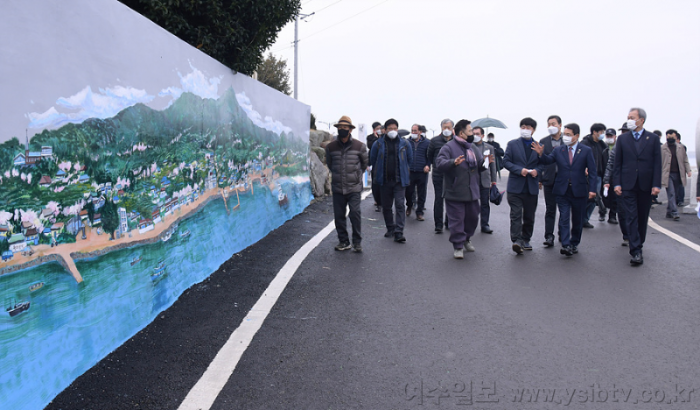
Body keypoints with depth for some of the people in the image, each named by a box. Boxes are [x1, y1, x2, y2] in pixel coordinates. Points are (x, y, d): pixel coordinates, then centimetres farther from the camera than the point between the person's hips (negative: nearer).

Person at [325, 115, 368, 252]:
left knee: (355, 213, -8)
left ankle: (357, 242, 6)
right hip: (337, 188, 2)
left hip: (354, 187, -2)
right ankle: (343, 241, 19)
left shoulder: (359, 146, -1)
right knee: (339, 215, 6)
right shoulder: (331, 147, 4)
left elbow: (365, 163, 15)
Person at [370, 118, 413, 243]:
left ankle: (399, 232, -11)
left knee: (400, 205, -10)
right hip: (385, 180, 2)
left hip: (400, 180, -1)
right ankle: (390, 229, 26)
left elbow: (410, 160, 14)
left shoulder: (405, 144, 3)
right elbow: (372, 160, 12)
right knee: (386, 206, 10)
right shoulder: (379, 144, 2)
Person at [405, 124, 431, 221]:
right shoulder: (407, 142, 7)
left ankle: (419, 212, 16)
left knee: (422, 194, 4)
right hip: (409, 172, 1)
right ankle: (409, 206, 34)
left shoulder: (427, 142, 4)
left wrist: (427, 165, -7)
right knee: (408, 191, 4)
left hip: (422, 172, -1)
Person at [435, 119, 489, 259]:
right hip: (455, 193, -7)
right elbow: (439, 163, -22)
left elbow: (479, 166, 19)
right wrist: (453, 162, -38)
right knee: (456, 220, -1)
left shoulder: (472, 148, 14)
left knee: (473, 217, 17)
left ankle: (466, 239, 40)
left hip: (472, 192, 7)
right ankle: (458, 246, 11)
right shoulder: (449, 147, -9)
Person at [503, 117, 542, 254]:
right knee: (516, 214, -10)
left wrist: (537, 170, -9)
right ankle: (517, 240, -13)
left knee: (529, 216, 10)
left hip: (531, 187, 3)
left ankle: (525, 240, 23)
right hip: (515, 186, -2)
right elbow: (506, 161, -1)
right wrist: (519, 170, -15)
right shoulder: (512, 144, 4)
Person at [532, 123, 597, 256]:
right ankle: (566, 245, -8)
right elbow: (548, 160, -9)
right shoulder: (558, 150, 5)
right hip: (562, 190, 0)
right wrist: (541, 154, -30)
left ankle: (574, 243, 26)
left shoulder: (586, 150, 0)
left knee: (578, 219, 11)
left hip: (579, 191, 0)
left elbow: (592, 171, -3)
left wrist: (592, 189, -12)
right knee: (564, 218, -6)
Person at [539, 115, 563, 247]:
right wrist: (539, 179, 0)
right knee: (550, 209, 1)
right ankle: (549, 236, 1)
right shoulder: (543, 141, 6)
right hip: (549, 180, 0)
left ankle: (563, 234, 24)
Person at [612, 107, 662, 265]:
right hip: (628, 184, -1)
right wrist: (617, 183, -3)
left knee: (643, 217, 10)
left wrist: (656, 184, -7)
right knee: (631, 217, -7)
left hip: (646, 185, 1)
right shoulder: (622, 139, 5)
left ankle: (639, 244, 27)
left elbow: (657, 163, 1)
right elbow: (617, 163, 4)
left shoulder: (653, 138, 4)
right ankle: (636, 251, -9)